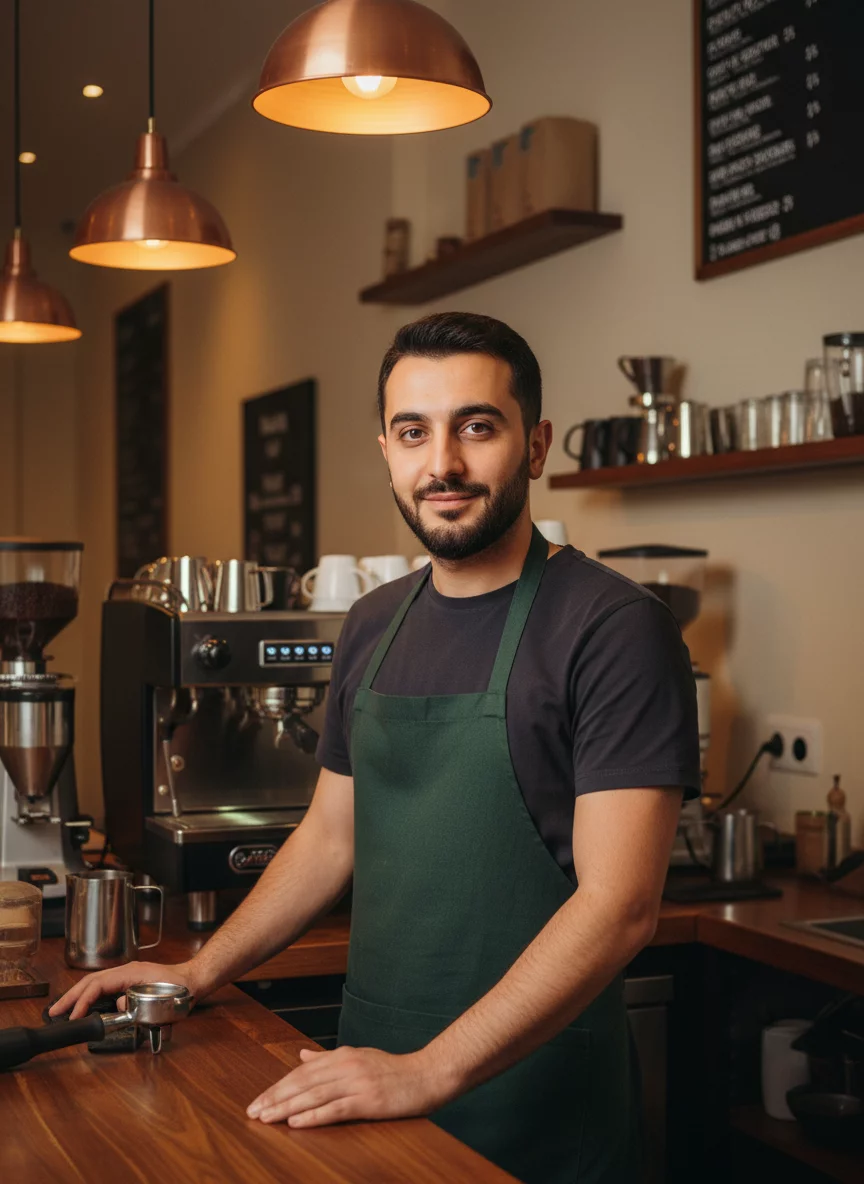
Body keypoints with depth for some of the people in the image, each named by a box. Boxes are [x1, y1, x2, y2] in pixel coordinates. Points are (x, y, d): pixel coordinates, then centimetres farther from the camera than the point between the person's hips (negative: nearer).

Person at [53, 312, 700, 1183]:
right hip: (371, 1074, 6)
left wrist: (430, 1072, -25)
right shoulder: (372, 628, 7)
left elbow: (619, 904, -21)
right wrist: (199, 974, 9)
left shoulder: (615, 628, -15)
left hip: (535, 1106, -6)